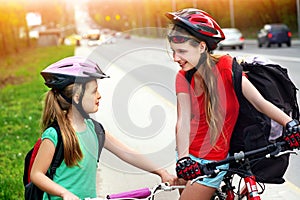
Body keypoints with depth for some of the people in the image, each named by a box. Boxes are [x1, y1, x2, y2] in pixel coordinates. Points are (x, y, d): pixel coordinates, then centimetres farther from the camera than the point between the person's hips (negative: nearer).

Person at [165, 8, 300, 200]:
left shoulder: (226, 66, -15)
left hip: (211, 162, -5)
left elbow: (259, 102, -23)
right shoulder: (183, 77, -4)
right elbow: (183, 121, -17)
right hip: (189, 156, 5)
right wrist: (183, 158, -34)